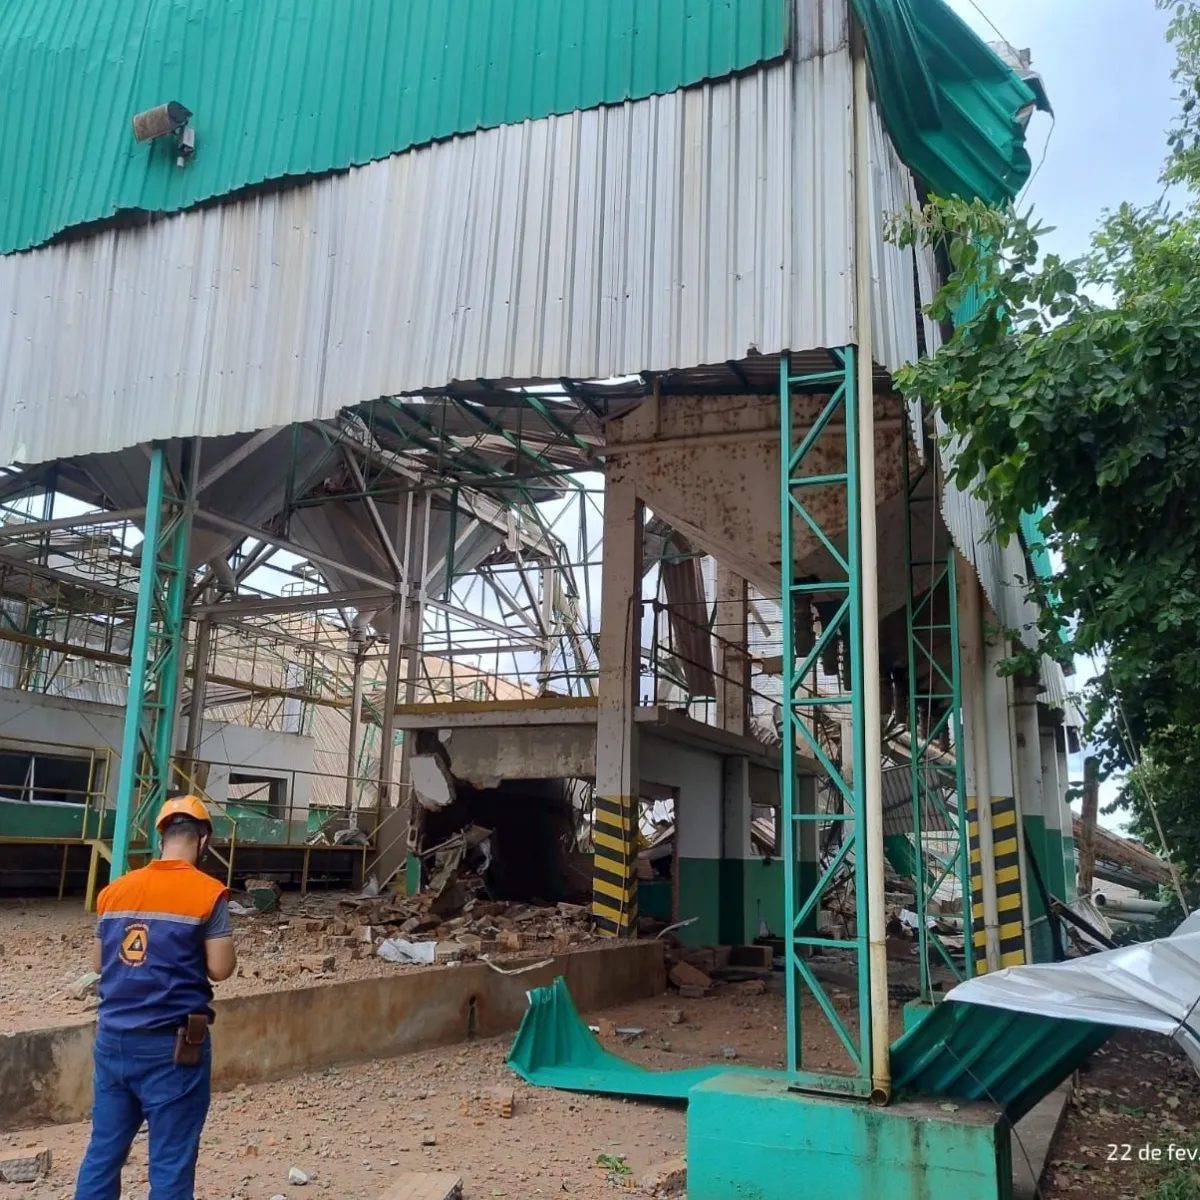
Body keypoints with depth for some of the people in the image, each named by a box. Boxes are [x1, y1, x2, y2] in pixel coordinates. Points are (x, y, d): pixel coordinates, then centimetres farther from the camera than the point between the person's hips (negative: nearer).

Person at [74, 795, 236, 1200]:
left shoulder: (113, 891, 6)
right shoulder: (208, 893, -11)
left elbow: (97, 963, 13)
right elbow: (221, 969, -10)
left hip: (113, 1038, 6)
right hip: (172, 1043, -5)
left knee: (103, 1151, 15)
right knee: (171, 1161, 4)